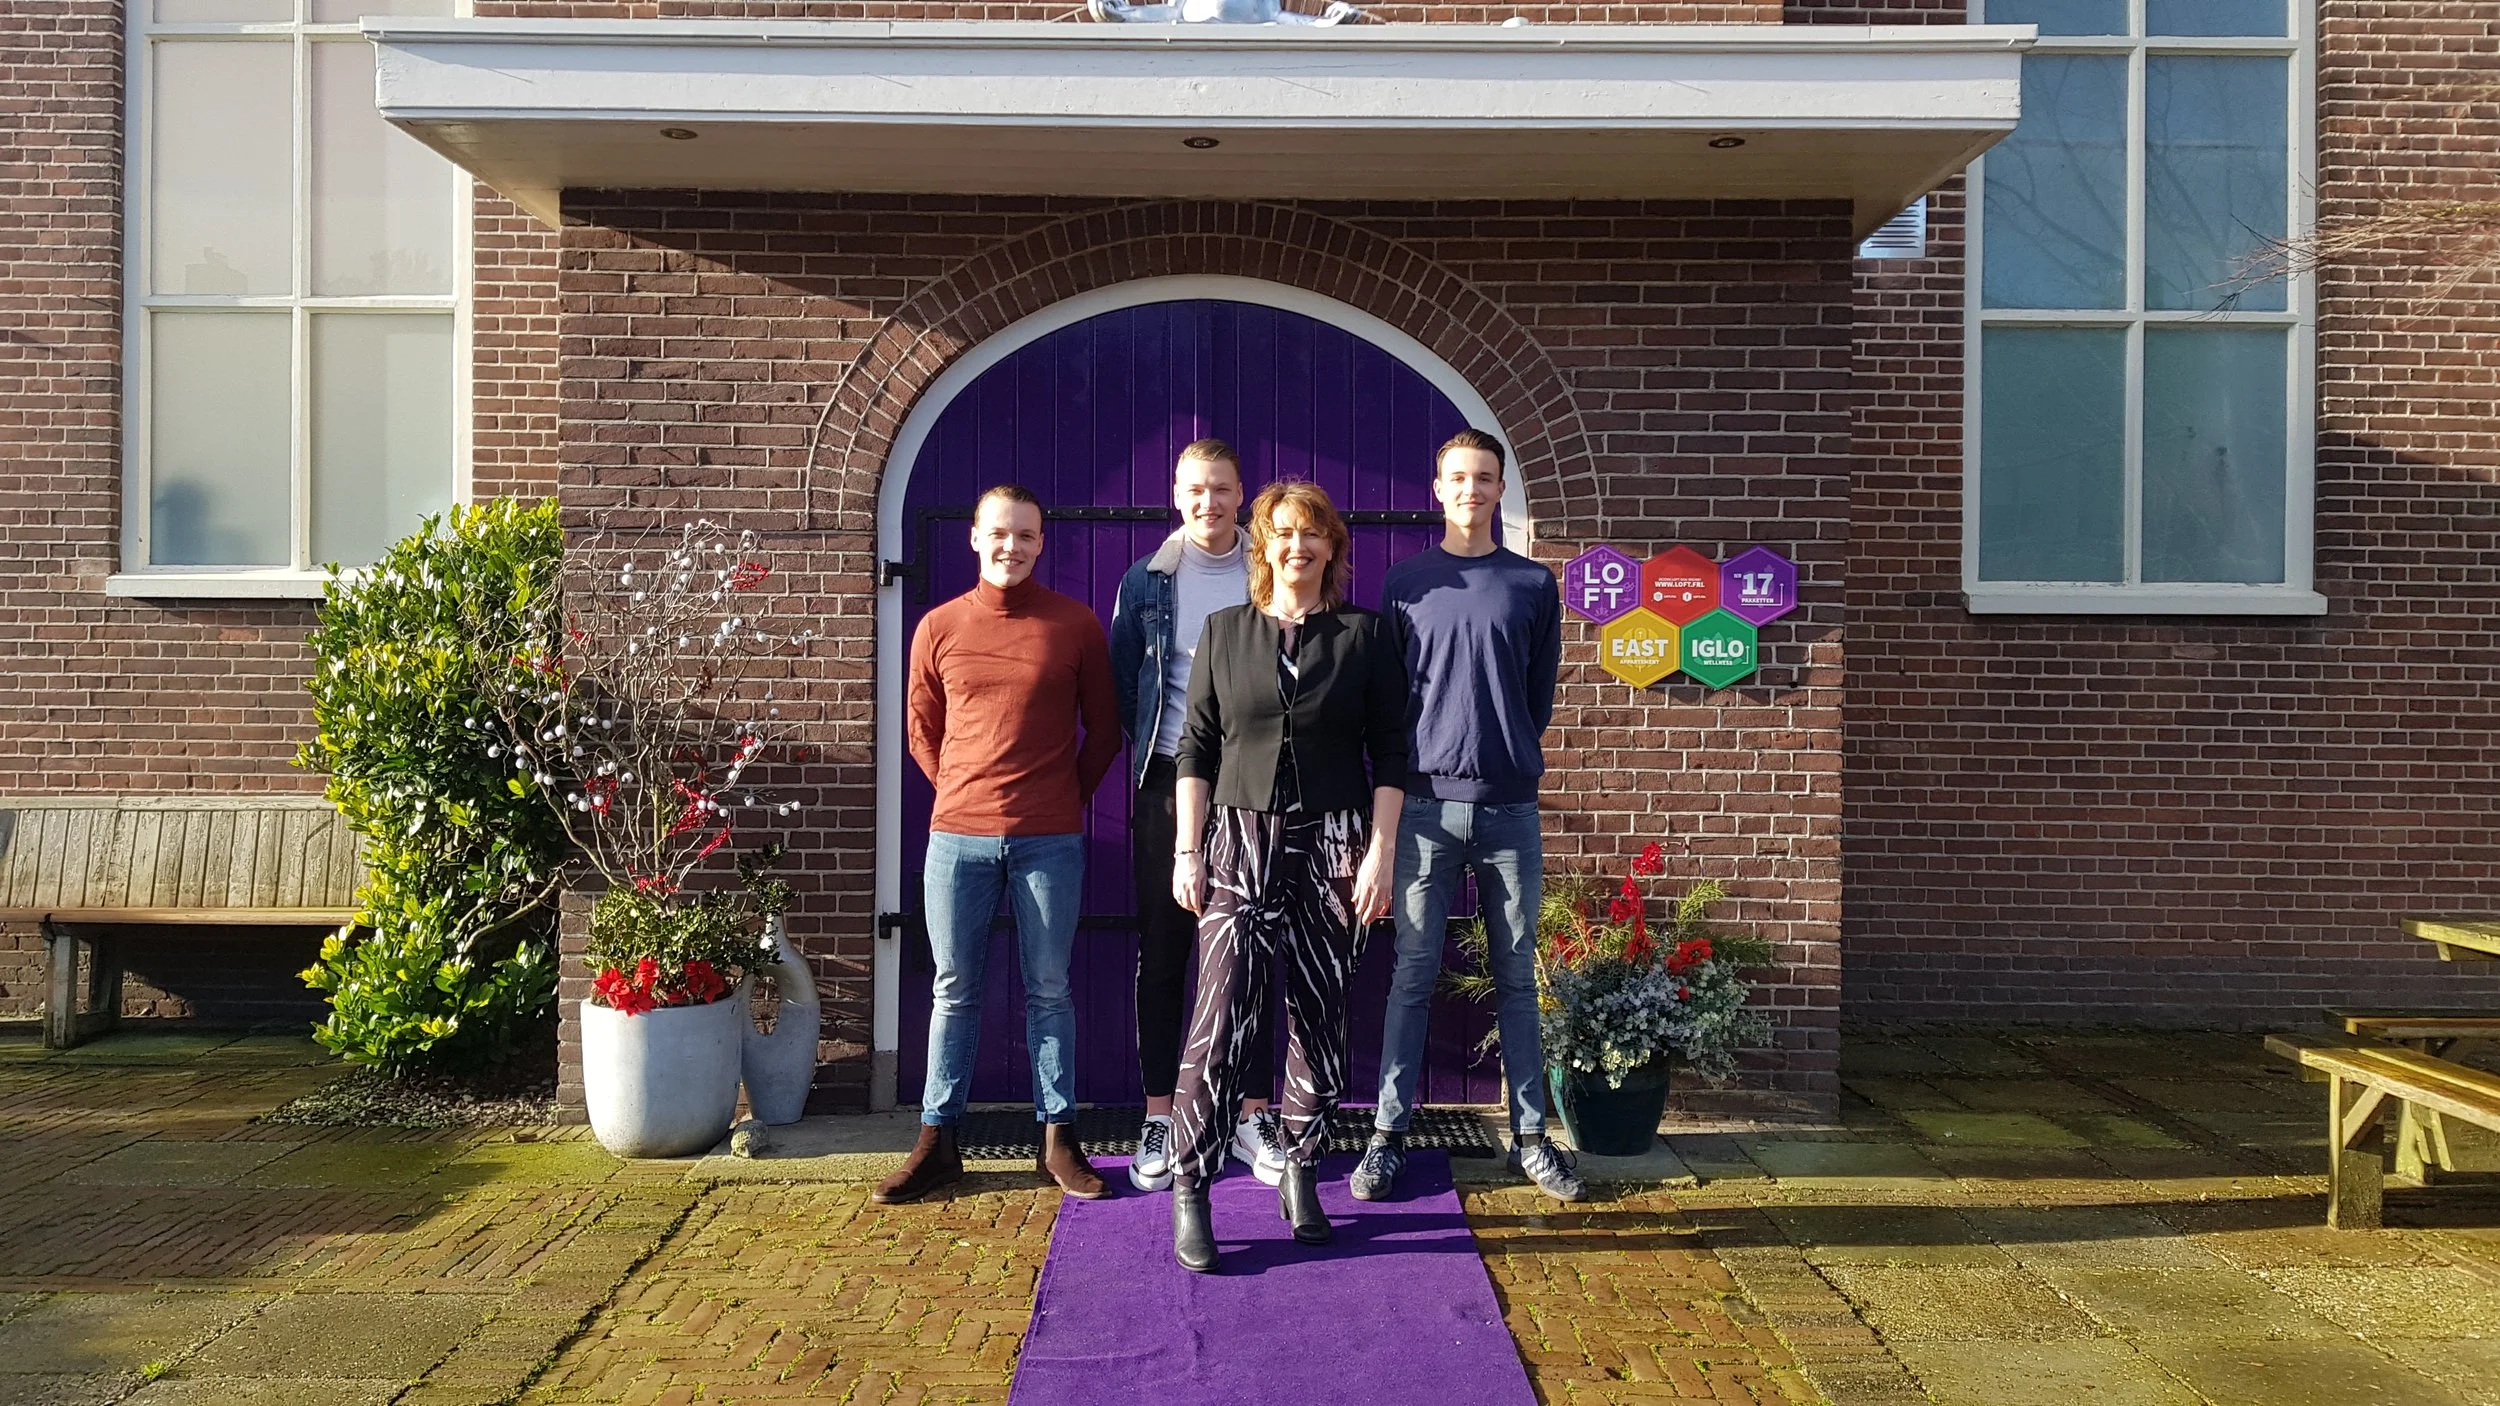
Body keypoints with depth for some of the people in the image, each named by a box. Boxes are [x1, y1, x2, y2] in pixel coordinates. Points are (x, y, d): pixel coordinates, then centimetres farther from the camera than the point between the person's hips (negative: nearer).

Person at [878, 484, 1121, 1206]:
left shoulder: (1076, 625, 1)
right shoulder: (939, 628, 6)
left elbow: (1104, 728, 9)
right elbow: (923, 733, 15)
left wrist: (1066, 799, 9)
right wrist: (966, 796, 11)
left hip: (1050, 840, -1)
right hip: (957, 835, 1)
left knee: (1049, 990, 6)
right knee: (953, 991, 8)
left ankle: (1058, 1139, 17)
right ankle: (937, 1140, 17)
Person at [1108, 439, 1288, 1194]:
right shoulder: (1145, 582, 5)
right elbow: (1121, 685, 8)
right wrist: (1150, 751, 0)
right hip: (1168, 784, 0)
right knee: (1162, 953, 4)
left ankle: (1254, 1116, 16)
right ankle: (1159, 1118, 14)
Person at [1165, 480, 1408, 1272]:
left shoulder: (1365, 636, 5)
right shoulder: (1224, 632, 7)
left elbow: (1390, 752, 3)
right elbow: (1196, 747, 6)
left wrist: (1380, 851, -5)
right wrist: (1186, 851, 0)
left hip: (1332, 847, 1)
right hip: (1240, 843, 0)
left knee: (1320, 1019, 5)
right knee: (1222, 1018, -9)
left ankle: (1301, 1175, 21)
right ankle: (1189, 1191, -1)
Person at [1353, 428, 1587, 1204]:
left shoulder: (1533, 584, 8)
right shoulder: (1407, 582, 6)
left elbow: (1539, 693, 13)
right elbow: (1388, 693, 7)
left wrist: (1509, 755, 10)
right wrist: (1413, 769, 4)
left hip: (1510, 806, 1)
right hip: (1427, 804, -1)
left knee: (1516, 975, 8)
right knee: (1413, 973, 1)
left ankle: (1530, 1137, 17)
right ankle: (1388, 1134, 10)